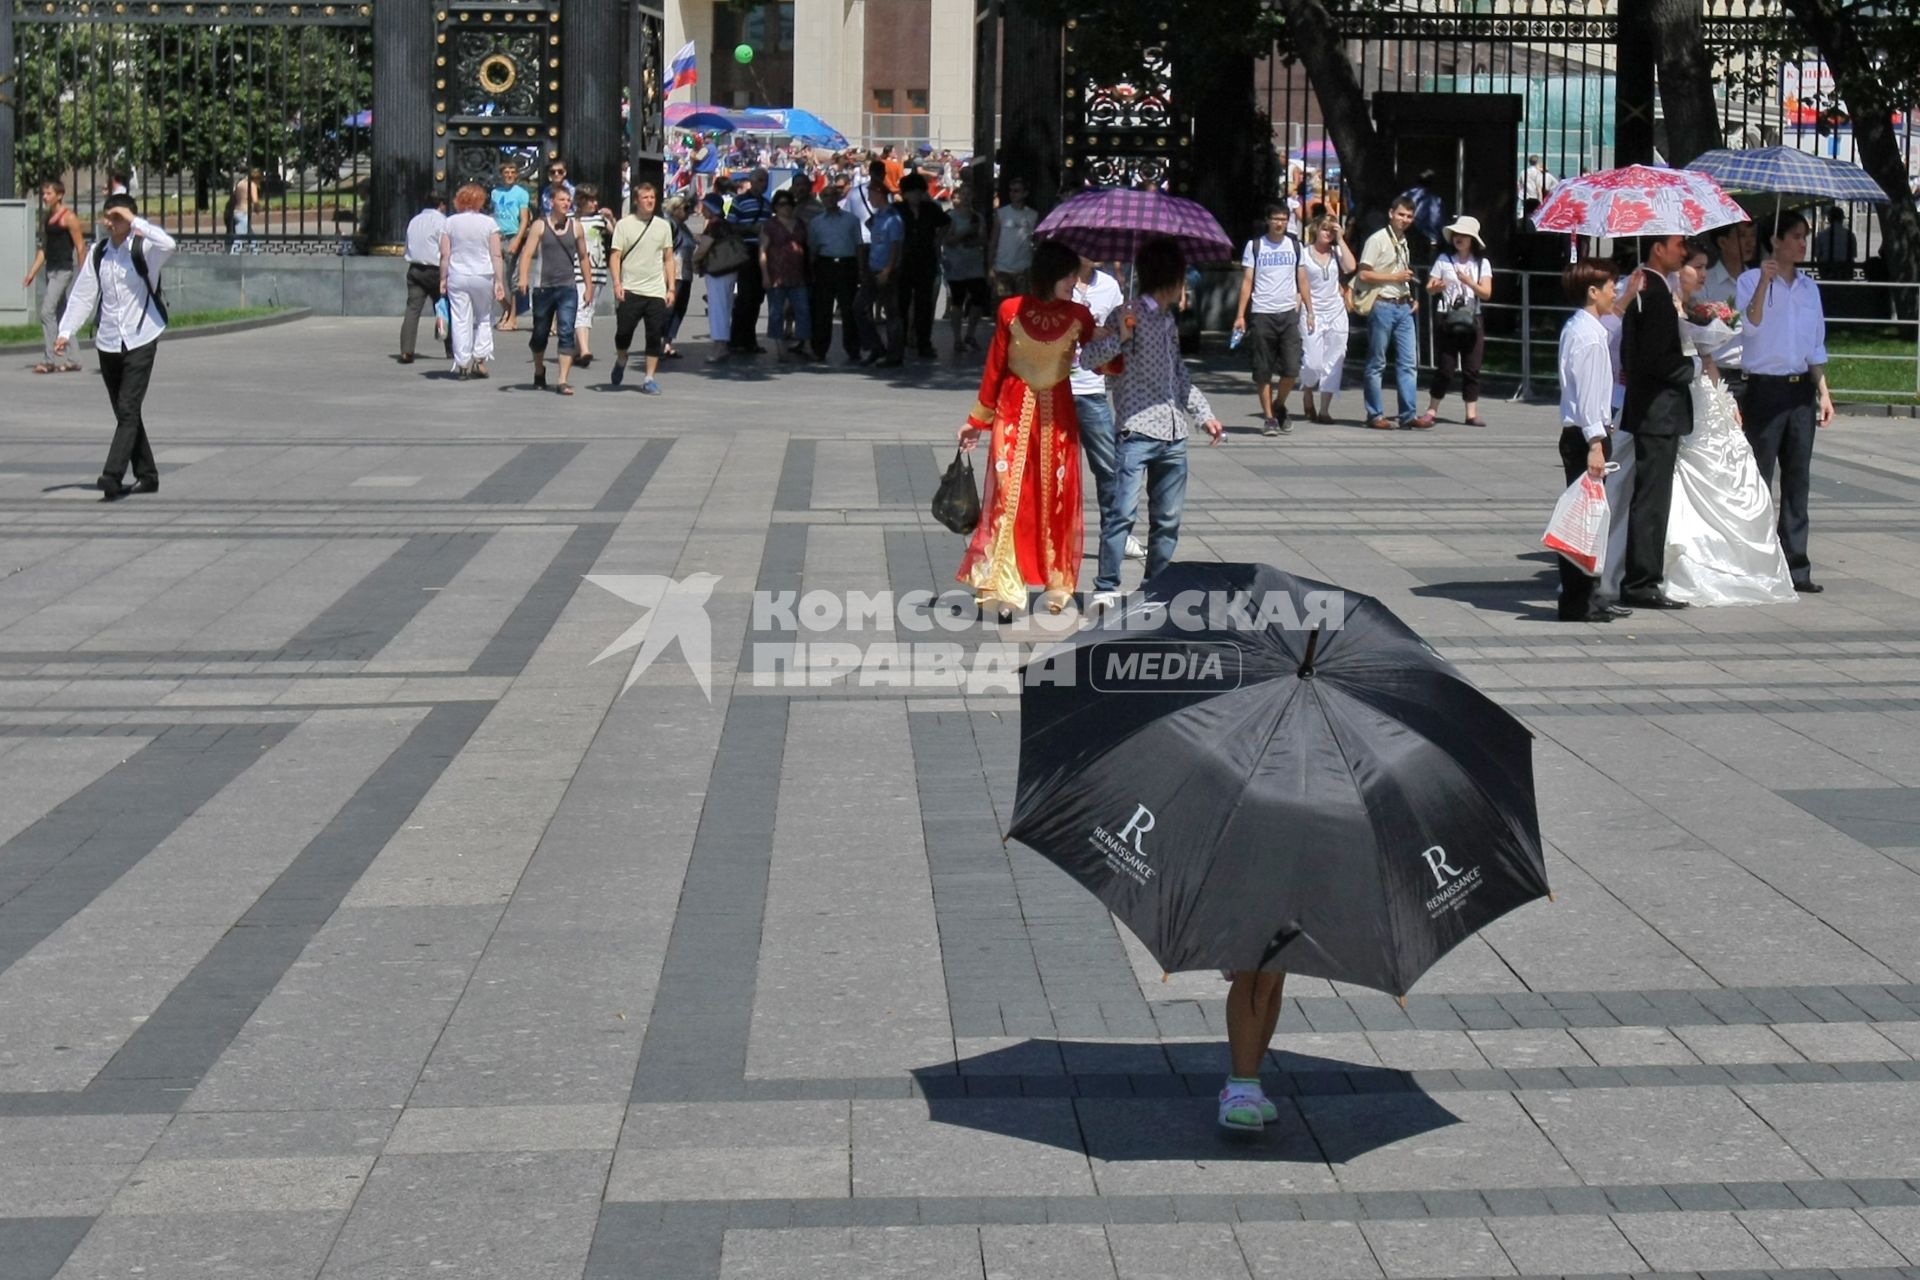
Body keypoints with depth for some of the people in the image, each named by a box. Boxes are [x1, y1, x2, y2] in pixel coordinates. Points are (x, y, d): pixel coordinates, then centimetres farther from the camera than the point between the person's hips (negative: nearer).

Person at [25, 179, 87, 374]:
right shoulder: (46, 217, 15)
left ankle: (49, 359, -13)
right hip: (50, 269, 9)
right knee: (61, 315, 10)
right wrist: (32, 273, 16)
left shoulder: (68, 217, -10)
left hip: (63, 270, -9)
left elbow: (80, 247, -11)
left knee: (47, 311, -15)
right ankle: (73, 360, 15)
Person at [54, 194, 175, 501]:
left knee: (128, 411, -11)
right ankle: (146, 475, 21)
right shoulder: (97, 253, 7)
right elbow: (82, 294, 7)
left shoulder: (143, 249, -7)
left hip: (140, 340, -5)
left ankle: (111, 479, -16)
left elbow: (167, 245, -29)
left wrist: (135, 221, -23)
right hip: (107, 343, 5)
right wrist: (66, 331, -1)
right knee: (124, 413, 11)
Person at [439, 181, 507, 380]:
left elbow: (445, 255, -1)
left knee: (460, 321, 4)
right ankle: (479, 358, 5)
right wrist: (499, 281, -3)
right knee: (484, 318, 14)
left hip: (457, 276, 1)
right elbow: (496, 255, -5)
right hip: (483, 275, -1)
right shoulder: (489, 223, -3)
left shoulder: (450, 223, 1)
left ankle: (463, 364, 4)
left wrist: (443, 279, 6)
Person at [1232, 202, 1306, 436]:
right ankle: (1269, 418, 8)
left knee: (1292, 369, -7)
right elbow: (1247, 281, 4)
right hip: (1262, 314, -1)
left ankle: (1279, 406, 17)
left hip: (1289, 313, 1)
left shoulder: (1295, 245, 10)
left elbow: (1302, 280, 14)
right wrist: (1240, 315, -3)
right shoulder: (1254, 246, 4)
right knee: (1264, 371, 1)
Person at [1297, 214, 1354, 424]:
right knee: (1313, 363, -9)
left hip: (1336, 312, 3)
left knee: (1333, 362, 0)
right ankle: (1307, 397, 20)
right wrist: (1309, 312, -9)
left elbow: (1350, 267, -10)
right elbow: (1303, 284, -4)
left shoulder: (1336, 251, 9)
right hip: (1314, 312, -3)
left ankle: (1324, 409, 4)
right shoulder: (1305, 253, 0)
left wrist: (1340, 239, -6)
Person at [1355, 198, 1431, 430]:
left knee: (1407, 363, 3)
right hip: (1382, 306, -7)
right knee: (1377, 363, -1)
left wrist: (1412, 299, 11)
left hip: (1403, 307, 7)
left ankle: (1408, 415, 4)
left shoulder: (1403, 242, 17)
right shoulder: (1377, 240, -7)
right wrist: (1395, 277, -14)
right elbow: (1363, 274, -12)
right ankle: (1375, 415, 3)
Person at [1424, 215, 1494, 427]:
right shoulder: (1444, 259, 4)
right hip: (1446, 319, -1)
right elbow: (1429, 287, 1)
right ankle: (1432, 410, 6)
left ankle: (1472, 413, 3)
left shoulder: (1482, 263, 6)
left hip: (1472, 320, 2)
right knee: (1445, 367, -3)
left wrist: (1469, 282, -18)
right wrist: (1436, 287, -22)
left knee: (1472, 369, 1)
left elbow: (1486, 293, -2)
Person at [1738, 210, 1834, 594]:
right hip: (1766, 389, -6)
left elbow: (1817, 347, 18)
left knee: (1798, 479, 5)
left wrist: (1823, 393, 12)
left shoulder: (1809, 287, 14)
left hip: (1801, 390, 6)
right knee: (1758, 479, -4)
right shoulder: (1751, 281, -3)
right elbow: (1750, 325, -20)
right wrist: (1765, 282, -27)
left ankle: (1796, 567, 7)